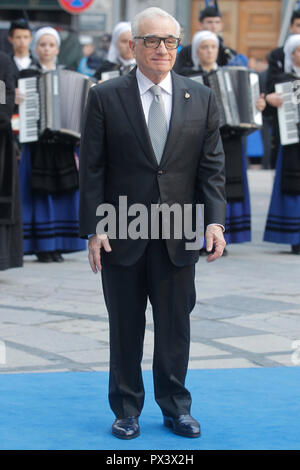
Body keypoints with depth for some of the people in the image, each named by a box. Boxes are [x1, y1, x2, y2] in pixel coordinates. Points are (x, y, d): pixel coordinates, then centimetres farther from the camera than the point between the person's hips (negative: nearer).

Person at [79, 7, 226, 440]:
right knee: (125, 328, 8)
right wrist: (93, 229, -9)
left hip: (178, 235, 1)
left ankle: (175, 408, 20)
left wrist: (215, 221, -8)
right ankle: (127, 410, 20)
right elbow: (92, 169, -2)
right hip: (122, 234, -1)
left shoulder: (201, 99, 4)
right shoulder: (105, 97, -2)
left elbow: (212, 167, 4)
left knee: (175, 326, 7)